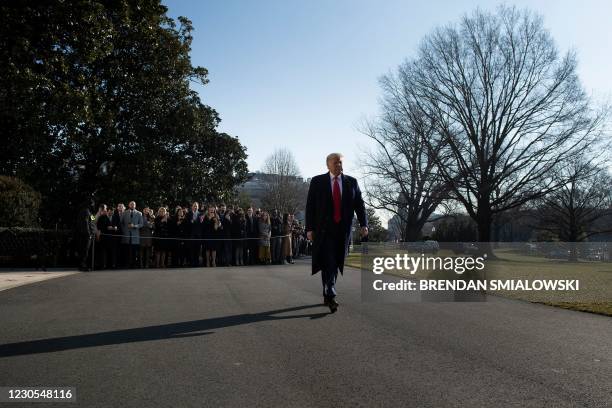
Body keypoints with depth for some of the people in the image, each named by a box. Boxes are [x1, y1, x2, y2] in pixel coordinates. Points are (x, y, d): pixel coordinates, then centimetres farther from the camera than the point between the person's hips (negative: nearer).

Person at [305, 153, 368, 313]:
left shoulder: (352, 182, 8)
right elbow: (310, 206, 1)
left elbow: (359, 204, 5)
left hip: (343, 230, 3)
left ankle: (326, 295, 23)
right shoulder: (317, 181, 2)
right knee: (328, 262, -11)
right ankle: (331, 296, -14)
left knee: (335, 263, 10)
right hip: (324, 229, -3)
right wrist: (309, 228, -6)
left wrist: (363, 224, -8)